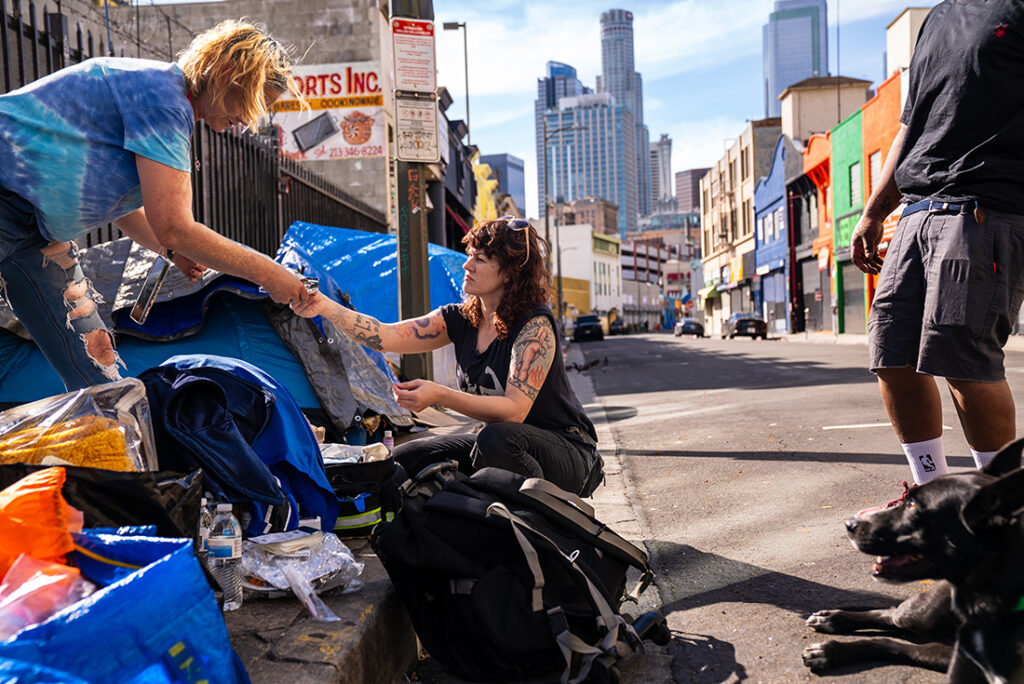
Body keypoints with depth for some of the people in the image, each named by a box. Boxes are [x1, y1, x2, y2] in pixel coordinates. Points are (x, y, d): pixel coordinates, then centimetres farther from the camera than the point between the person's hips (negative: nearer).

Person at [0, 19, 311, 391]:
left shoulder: (171, 97, 10)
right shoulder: (162, 95, -21)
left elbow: (120, 203, 17)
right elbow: (174, 227, -25)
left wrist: (174, 250, 0)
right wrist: (266, 272, -18)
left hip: (35, 223, 10)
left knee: (96, 365, 6)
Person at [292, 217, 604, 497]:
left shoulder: (534, 324, -20)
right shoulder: (460, 319, 1)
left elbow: (515, 410, -28)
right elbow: (386, 336, -8)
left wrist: (439, 396, -36)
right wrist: (324, 306, -19)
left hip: (565, 451, -7)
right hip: (502, 450, 7)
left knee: (497, 439, -38)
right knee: (404, 460, -2)